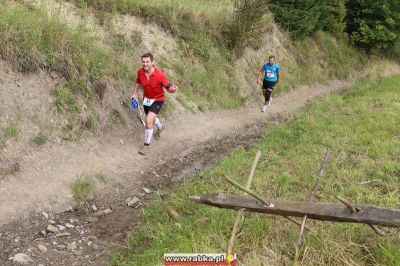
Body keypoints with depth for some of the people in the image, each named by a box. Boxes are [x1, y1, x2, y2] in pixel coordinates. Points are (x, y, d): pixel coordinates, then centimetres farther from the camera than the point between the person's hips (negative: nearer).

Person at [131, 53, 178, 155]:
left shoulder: (159, 74, -29)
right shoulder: (140, 72, -16)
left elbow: (168, 87, -22)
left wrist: (173, 89, -44)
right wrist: (135, 93, 4)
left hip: (158, 100, -5)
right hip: (146, 99, 6)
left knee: (149, 120, -21)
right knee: (151, 118, 28)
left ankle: (146, 145, -3)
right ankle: (160, 127, 65)